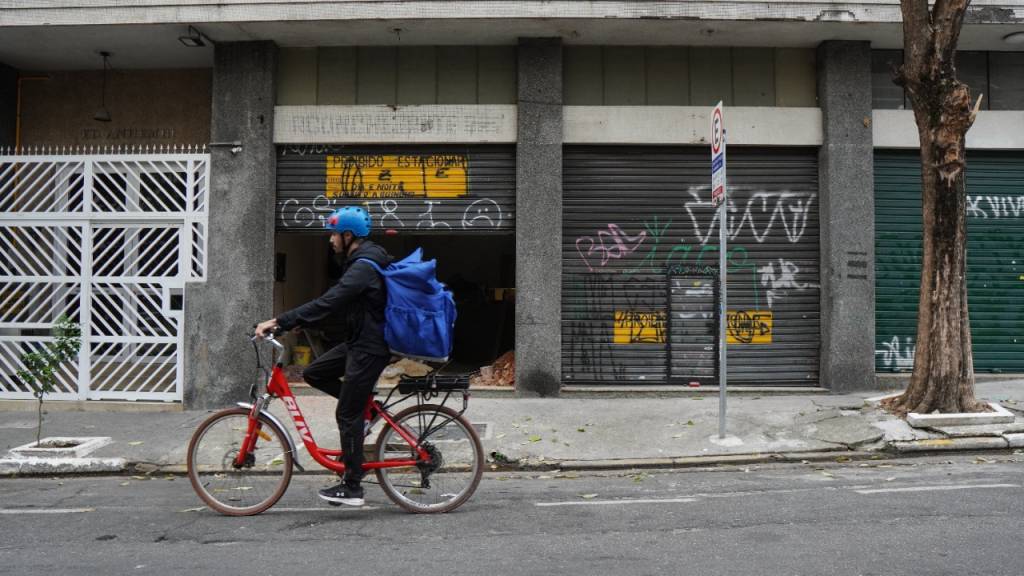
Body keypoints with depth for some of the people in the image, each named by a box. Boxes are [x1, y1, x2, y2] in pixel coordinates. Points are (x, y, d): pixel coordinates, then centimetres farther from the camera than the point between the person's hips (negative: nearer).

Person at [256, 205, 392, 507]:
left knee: (348, 414, -3)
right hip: (359, 341, 10)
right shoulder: (365, 261, 12)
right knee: (313, 373, 12)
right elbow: (333, 302, 19)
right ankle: (366, 403, 16)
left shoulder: (363, 268, -21)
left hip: (370, 349, -10)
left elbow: (326, 303, -29)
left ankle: (352, 488, 7)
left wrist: (279, 322, -28)